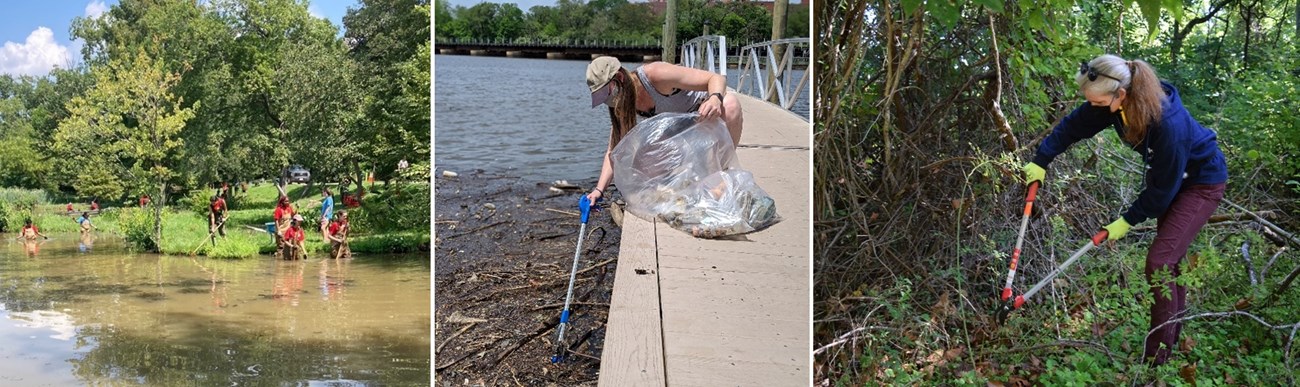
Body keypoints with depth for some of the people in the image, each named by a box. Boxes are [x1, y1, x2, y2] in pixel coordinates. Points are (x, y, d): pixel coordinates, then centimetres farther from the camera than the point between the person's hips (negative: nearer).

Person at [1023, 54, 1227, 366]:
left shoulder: (1168, 124, -39)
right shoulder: (1113, 102, -21)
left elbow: (1163, 188, -27)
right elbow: (1073, 126, -3)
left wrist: (1128, 221, -16)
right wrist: (1041, 161, 1)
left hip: (1201, 180, -8)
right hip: (1167, 176, 8)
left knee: (1160, 260, -16)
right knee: (1169, 260, 16)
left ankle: (1156, 358, -9)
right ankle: (1174, 335, 34)